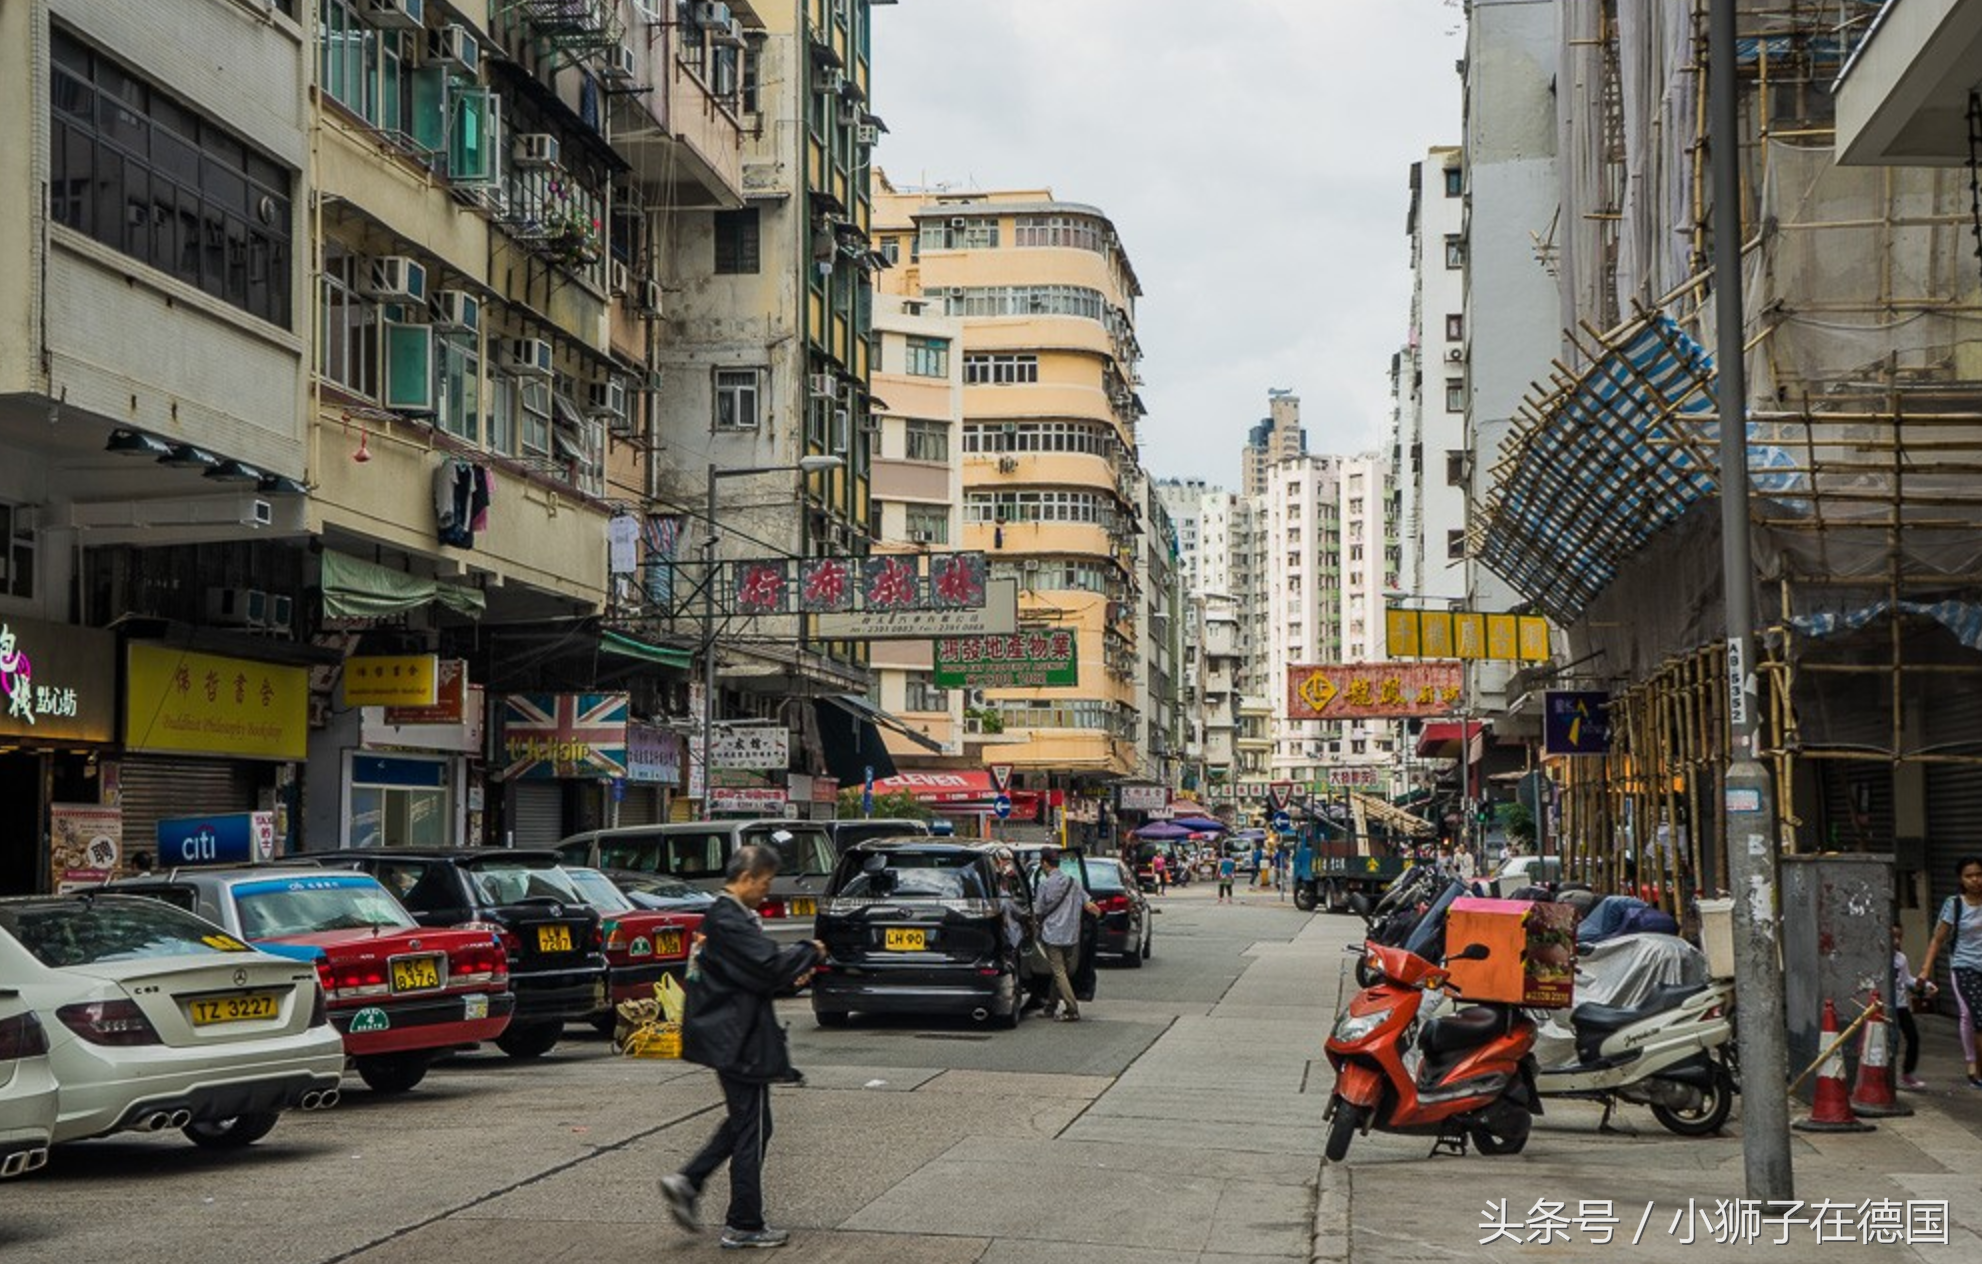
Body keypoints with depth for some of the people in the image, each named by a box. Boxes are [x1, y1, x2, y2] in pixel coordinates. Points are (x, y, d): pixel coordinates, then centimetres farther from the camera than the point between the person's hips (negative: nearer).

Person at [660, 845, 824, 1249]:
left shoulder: (729, 915, 14)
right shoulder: (729, 920, -19)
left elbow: (755, 970, 18)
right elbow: (768, 966, -25)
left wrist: (792, 973, 1)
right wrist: (809, 953, -8)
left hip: (732, 1035, 10)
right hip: (738, 1039, -10)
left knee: (743, 1121, 19)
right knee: (752, 1128, -1)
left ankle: (686, 1183, 14)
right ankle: (744, 1226, 6)